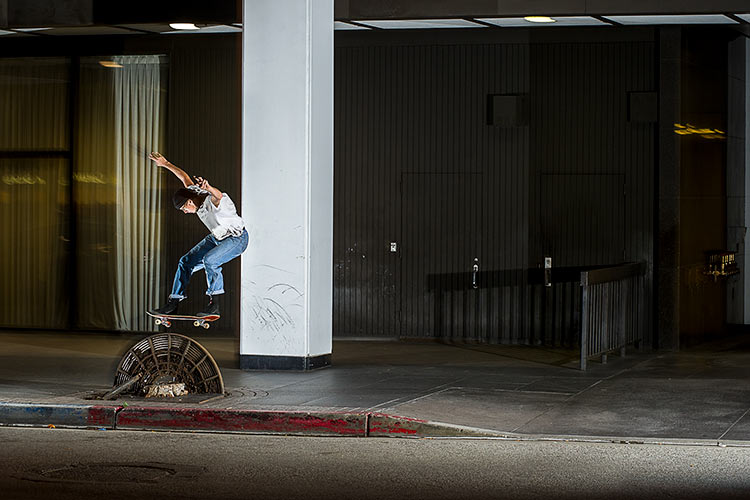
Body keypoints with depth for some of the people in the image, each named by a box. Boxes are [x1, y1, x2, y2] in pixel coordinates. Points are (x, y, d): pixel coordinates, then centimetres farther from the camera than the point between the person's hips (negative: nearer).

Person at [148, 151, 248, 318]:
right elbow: (185, 178, 12)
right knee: (186, 262, 5)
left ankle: (214, 305, -24)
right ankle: (173, 303, 15)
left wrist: (208, 188, -77)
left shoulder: (213, 201, -31)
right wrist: (166, 164, 20)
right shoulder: (194, 192, -7)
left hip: (237, 239, -9)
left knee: (209, 260, -32)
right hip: (217, 237, 9)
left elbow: (218, 196, -56)